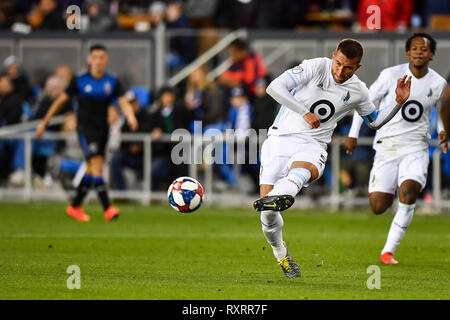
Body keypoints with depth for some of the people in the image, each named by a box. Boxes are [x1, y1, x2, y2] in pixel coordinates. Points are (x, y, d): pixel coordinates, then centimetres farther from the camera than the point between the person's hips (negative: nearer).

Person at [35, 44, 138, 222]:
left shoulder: (112, 82, 3)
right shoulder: (80, 80, -5)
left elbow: (123, 102, -5)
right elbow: (61, 100, 2)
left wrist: (131, 118, -28)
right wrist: (44, 123, 4)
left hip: (102, 128, 5)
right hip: (86, 129, -4)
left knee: (91, 170, 10)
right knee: (97, 164, -18)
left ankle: (75, 207, 25)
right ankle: (107, 209, -24)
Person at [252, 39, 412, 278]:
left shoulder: (357, 91, 8)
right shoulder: (315, 67, -4)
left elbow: (375, 121, 27)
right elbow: (274, 87, -13)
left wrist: (399, 102, 10)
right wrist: (304, 112, -21)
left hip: (312, 145, 1)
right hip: (280, 139, -1)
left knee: (305, 169, -39)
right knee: (267, 213, -10)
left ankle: (279, 196, -68)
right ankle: (280, 253, 17)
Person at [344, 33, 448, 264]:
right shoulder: (392, 75, -7)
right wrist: (353, 134, 3)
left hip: (416, 148, 1)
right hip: (387, 145, -1)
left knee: (408, 192, -26)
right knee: (378, 208, -3)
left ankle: (388, 250, -17)